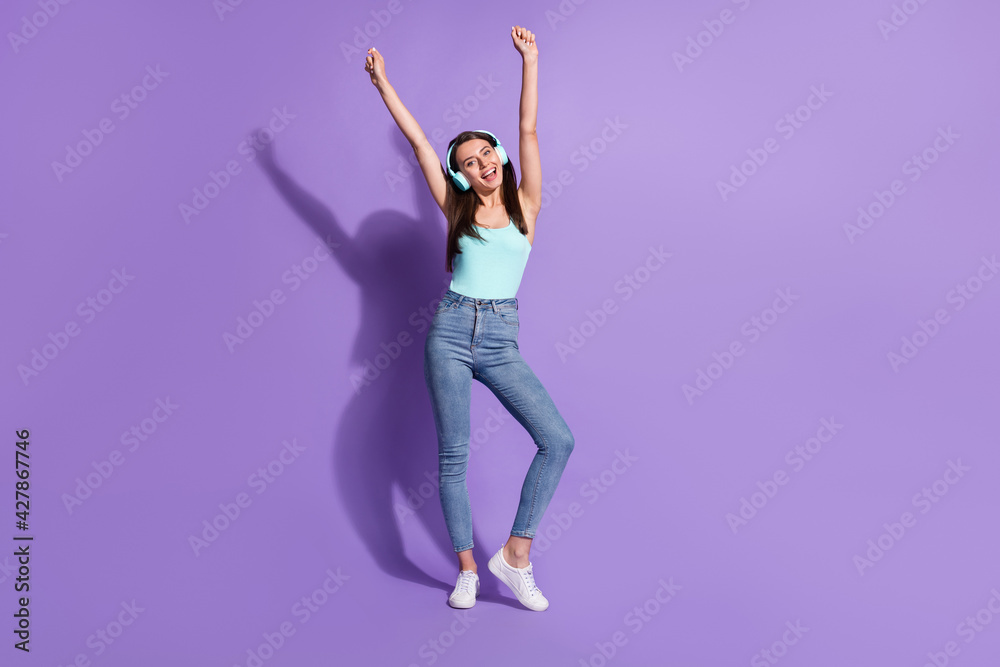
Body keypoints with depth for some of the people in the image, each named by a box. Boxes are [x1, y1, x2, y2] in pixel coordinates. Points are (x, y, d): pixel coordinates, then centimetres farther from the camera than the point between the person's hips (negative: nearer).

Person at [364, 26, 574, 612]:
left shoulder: (524, 205, 8)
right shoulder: (458, 210, 8)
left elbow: (528, 131, 5)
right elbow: (417, 140, 10)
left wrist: (529, 60, 5)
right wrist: (383, 83, 12)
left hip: (501, 342, 0)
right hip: (451, 333, 0)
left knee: (558, 440, -13)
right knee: (454, 455, 0)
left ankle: (516, 553, 2)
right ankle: (467, 568, 16)